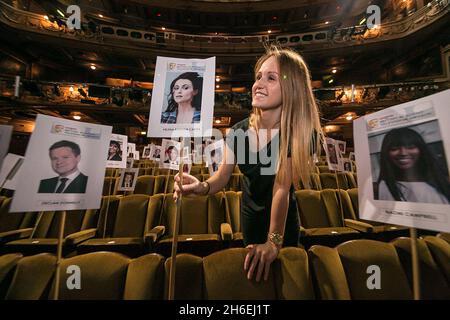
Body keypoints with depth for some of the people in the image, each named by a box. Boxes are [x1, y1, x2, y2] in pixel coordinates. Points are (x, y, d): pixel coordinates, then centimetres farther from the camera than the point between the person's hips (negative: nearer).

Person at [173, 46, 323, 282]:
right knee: (253, 265, 29)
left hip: (283, 219, -3)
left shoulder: (298, 133, -26)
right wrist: (203, 187, -38)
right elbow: (222, 177, -17)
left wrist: (274, 241, -39)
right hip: (250, 213, 4)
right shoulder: (238, 131, -17)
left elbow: (282, 187, -33)